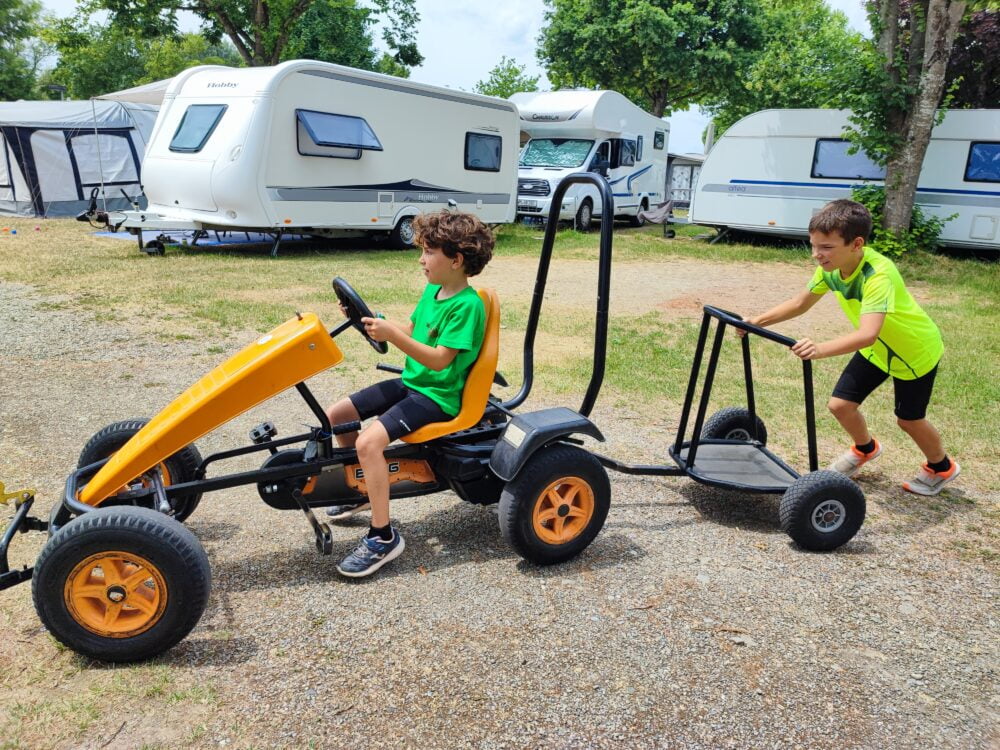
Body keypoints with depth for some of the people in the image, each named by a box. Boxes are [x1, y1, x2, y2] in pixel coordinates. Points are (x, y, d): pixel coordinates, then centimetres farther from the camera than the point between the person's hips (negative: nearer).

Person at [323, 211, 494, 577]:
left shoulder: (468, 305, -20)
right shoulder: (432, 290, 8)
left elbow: (439, 359, -25)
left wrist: (392, 336, -33)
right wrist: (375, 322, 1)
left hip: (438, 395, -9)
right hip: (410, 382, 10)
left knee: (369, 440, -28)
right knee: (336, 415, 8)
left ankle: (383, 536, -16)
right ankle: (362, 490, 28)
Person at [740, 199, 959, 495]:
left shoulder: (878, 275, -40)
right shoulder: (830, 266, -18)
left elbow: (867, 334, -52)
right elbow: (800, 303, -4)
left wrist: (820, 349, -67)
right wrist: (758, 321, -17)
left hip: (915, 351, -6)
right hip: (875, 348, 6)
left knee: (909, 419, 7)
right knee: (840, 404, 2)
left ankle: (941, 468, 38)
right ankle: (865, 449, 35)